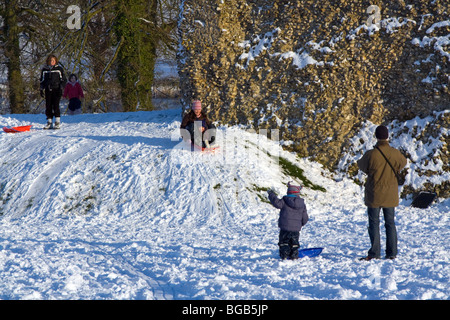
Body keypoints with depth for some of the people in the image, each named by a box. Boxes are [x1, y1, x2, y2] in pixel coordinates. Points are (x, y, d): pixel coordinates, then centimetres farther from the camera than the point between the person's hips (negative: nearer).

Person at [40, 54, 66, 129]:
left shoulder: (59, 69, 4)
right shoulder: (44, 69, 14)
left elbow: (63, 80, 5)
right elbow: (42, 81, 21)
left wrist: (61, 89, -5)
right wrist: (42, 90, 12)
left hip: (56, 89, -4)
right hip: (48, 90, 4)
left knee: (55, 105, -11)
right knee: (48, 106, -1)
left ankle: (57, 122, -6)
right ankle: (49, 122, 6)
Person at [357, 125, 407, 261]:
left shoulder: (370, 154, -18)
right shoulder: (395, 153, -8)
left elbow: (362, 166, 1)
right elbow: (403, 163, 14)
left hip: (374, 195, -3)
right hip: (390, 195, 3)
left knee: (374, 223, 5)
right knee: (390, 223, 12)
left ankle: (374, 253, 4)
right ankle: (392, 253, 12)